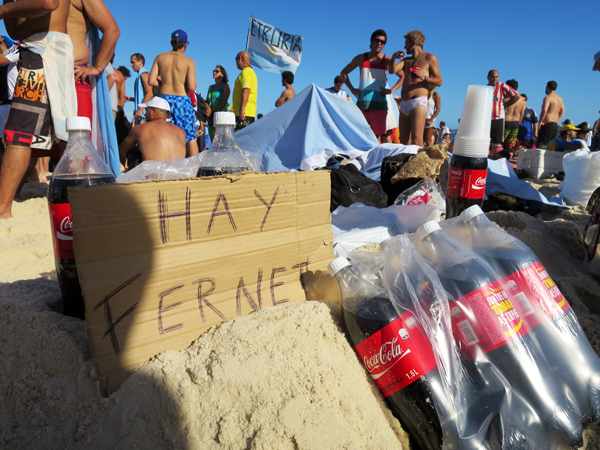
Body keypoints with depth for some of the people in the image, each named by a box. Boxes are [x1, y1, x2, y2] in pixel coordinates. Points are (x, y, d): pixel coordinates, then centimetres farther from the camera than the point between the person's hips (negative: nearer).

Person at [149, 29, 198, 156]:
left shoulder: (160, 58, 5)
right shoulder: (188, 62, -5)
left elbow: (151, 81, -1)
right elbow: (192, 86, -14)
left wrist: (164, 83, 15)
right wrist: (194, 83, 8)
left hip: (165, 99, 3)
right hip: (182, 100, -3)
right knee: (191, 137, 3)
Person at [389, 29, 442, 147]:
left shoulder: (429, 58, 7)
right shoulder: (406, 60, 25)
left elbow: (439, 81, 0)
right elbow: (392, 70, 9)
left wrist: (424, 77, -17)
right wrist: (393, 58, -8)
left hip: (418, 102, -7)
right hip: (405, 104, 7)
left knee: (416, 139, -19)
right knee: (403, 139, 2)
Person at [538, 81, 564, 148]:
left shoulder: (548, 97, -10)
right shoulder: (560, 98, 17)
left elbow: (544, 110, -24)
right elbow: (562, 112, 22)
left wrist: (540, 122, -17)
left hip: (547, 124, -8)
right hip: (555, 125, 9)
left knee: (542, 145, -10)